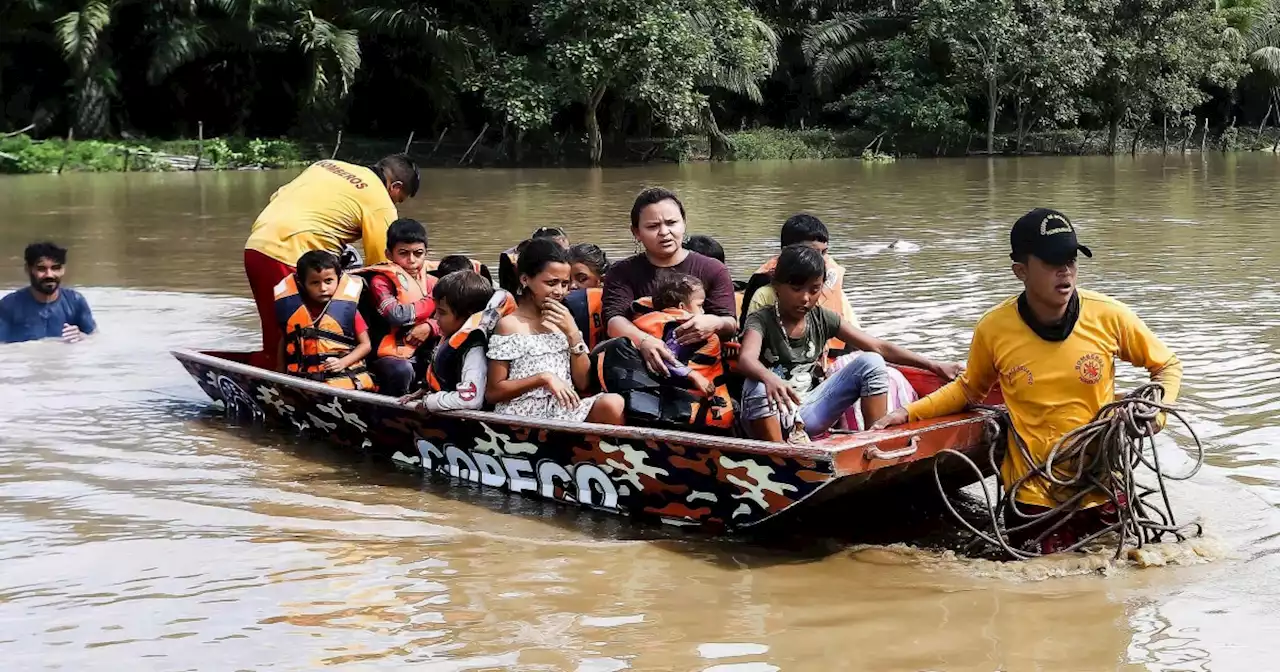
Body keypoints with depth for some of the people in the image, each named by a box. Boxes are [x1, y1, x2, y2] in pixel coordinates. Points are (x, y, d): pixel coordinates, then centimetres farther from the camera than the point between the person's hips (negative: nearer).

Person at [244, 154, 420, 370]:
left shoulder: (328, 165, 23)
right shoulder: (381, 204, 2)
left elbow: (277, 197, 24)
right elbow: (380, 265, 2)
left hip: (255, 245, 8)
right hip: (288, 258, -8)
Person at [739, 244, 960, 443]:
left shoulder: (822, 319, 2)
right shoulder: (761, 321, -11)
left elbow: (878, 348, 1)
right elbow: (746, 359, -34)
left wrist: (934, 366, -7)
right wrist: (769, 378, -58)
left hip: (807, 417, 5)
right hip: (770, 419, -4)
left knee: (871, 363, -8)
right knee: (757, 387, -38)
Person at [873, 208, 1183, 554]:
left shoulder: (1108, 316, -9)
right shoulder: (993, 329, -8)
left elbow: (1168, 365, 7)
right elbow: (969, 389, 12)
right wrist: (909, 413, 2)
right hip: (1032, 495, 0)